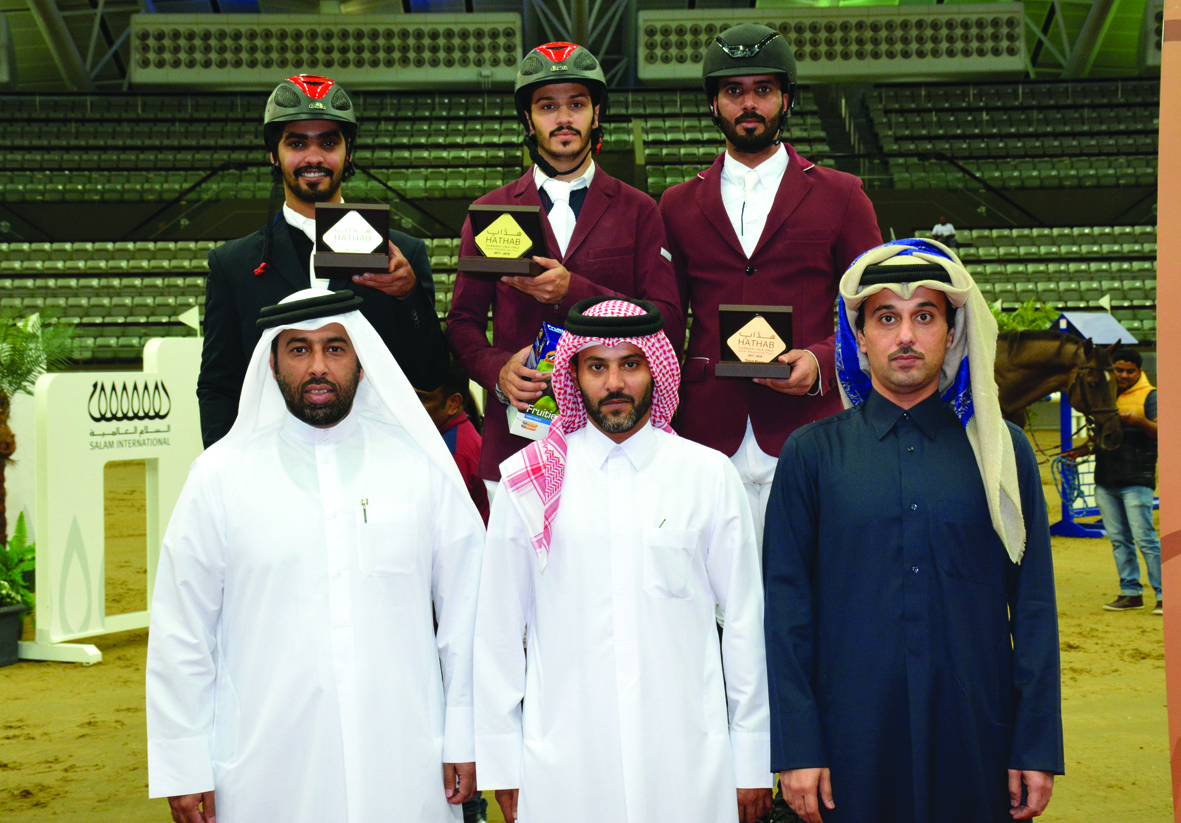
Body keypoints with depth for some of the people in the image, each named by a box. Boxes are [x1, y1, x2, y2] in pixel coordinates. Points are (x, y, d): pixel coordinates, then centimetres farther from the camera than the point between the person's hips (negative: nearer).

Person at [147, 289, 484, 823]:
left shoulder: (422, 466, 4)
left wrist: (464, 739, 1)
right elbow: (181, 633, 3)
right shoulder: (220, 475, 3)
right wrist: (183, 769, 0)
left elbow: (465, 614, 5)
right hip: (267, 775, 0)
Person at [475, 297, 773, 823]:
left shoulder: (709, 475, 4)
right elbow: (497, 630, 6)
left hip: (688, 761, 0)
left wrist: (752, 761, 5)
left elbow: (745, 621, 6)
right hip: (561, 767, 0)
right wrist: (501, 764, 4)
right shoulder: (529, 479, 3)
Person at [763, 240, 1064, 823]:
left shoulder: (1001, 450, 5)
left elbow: (1034, 605, 4)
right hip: (851, 745, -1)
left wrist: (1037, 749, -1)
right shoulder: (812, 453, 3)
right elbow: (785, 604, 0)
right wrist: (795, 749, -6)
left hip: (977, 742, 1)